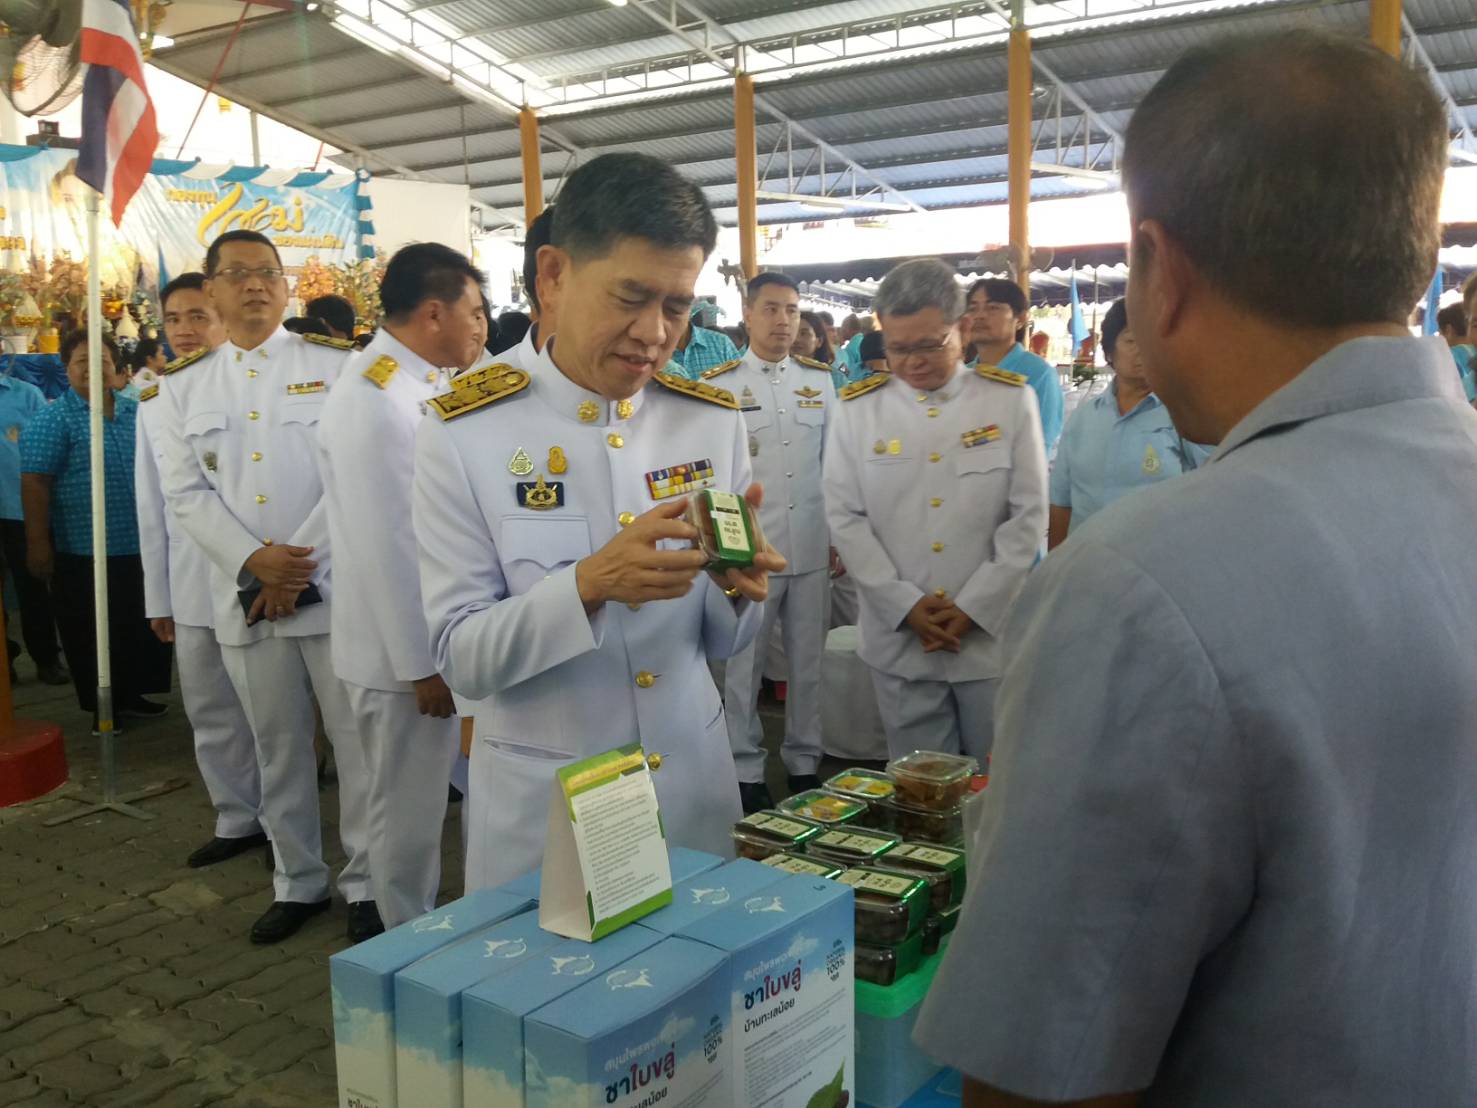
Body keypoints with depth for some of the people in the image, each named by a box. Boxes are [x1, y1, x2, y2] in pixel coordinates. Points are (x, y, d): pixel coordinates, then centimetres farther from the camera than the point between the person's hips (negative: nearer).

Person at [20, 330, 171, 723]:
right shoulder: (52, 419, -8)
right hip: (84, 552, -5)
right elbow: (34, 484, -11)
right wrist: (38, 543, -16)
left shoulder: (138, 412, 8)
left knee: (142, 628, 13)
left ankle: (131, 694, 28)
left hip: (141, 545, 5)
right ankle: (101, 706, 18)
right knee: (92, 635, 5)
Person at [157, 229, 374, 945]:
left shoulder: (335, 368, 2)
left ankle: (366, 883, 15)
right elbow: (187, 494, 4)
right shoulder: (183, 392, 12)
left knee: (358, 742, 1)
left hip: (335, 588, -3)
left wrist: (298, 569, -11)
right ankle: (296, 882, 26)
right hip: (243, 597, 3)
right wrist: (255, 562, -12)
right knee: (277, 747, 12)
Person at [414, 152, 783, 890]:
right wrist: (589, 584, -29)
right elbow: (461, 657, -13)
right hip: (541, 801, -3)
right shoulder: (464, 437, -12)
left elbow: (722, 643, 3)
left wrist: (739, 587, -20)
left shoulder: (713, 422, -2)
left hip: (692, 781, 4)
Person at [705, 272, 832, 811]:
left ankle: (804, 763, 25)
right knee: (744, 666, 7)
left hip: (813, 549, 3)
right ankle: (746, 771, 19)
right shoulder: (716, 385, -1)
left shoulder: (821, 380, 8)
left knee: (809, 662, 11)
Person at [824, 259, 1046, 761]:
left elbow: (1028, 516, -3)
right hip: (899, 641, 1)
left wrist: (972, 607, -10)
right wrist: (906, 605, -9)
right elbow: (844, 519, -1)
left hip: (992, 635, 0)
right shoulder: (856, 408, 1)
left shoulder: (1011, 399, 0)